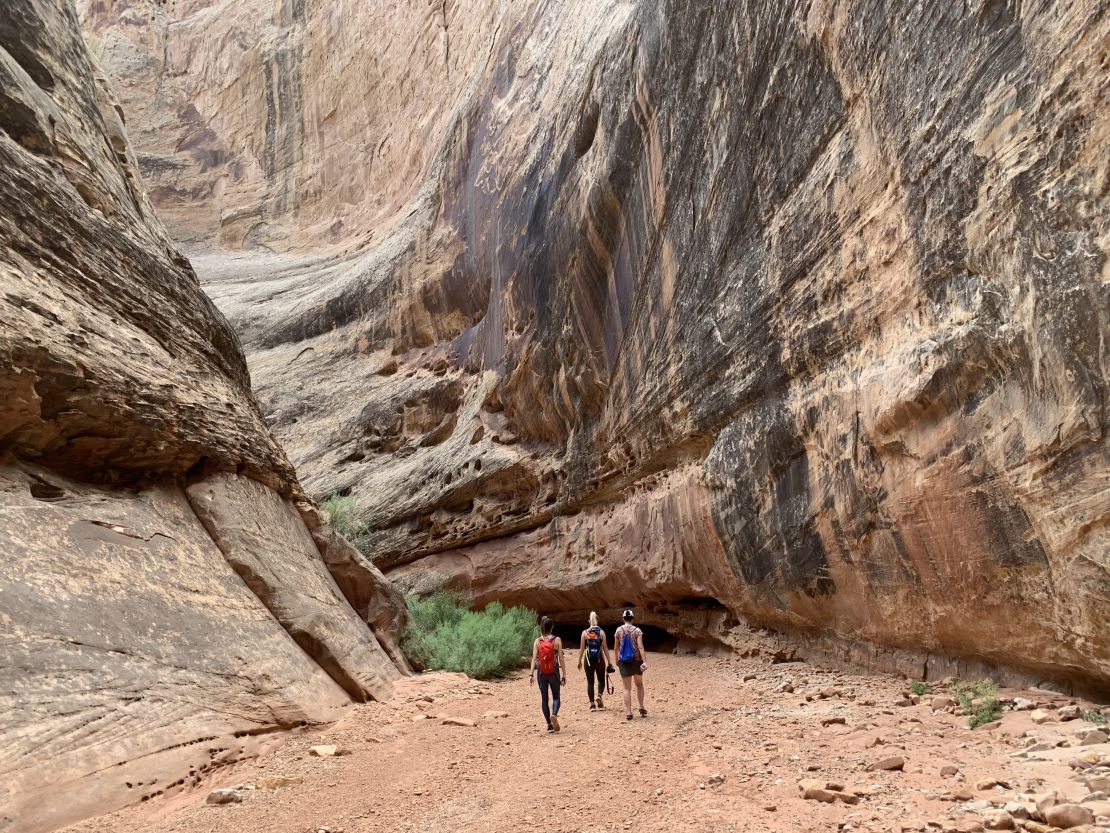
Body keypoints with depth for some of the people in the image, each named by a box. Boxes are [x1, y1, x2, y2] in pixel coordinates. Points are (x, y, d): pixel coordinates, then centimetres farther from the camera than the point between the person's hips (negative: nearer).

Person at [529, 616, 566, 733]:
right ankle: (554, 714, -17)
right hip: (554, 673, -1)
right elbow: (561, 659, -7)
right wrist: (564, 675, -2)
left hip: (542, 673, 1)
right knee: (556, 697, 12)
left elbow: (534, 659, -10)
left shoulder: (537, 641, -2)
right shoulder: (557, 640, -6)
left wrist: (531, 674, -12)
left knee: (544, 699, 11)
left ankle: (550, 725, 11)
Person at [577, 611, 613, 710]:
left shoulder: (585, 632, -2)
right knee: (601, 680, 17)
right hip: (599, 659, 0)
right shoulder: (601, 632, -3)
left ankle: (592, 704, 7)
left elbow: (582, 648, -1)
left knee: (590, 682, 10)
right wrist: (609, 661, 2)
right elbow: (605, 648, -3)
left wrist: (579, 661, 8)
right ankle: (599, 696, -8)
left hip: (589, 659, 0)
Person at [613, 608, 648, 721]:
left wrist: (617, 660, 18)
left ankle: (628, 713, 1)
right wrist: (644, 661, -18)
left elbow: (616, 648, 4)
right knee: (639, 684, 20)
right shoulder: (637, 630, -6)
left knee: (627, 688, 5)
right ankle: (641, 708, 17)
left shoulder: (619, 630, 0)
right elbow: (640, 647, -14)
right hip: (636, 660, 0)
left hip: (623, 661, 1)